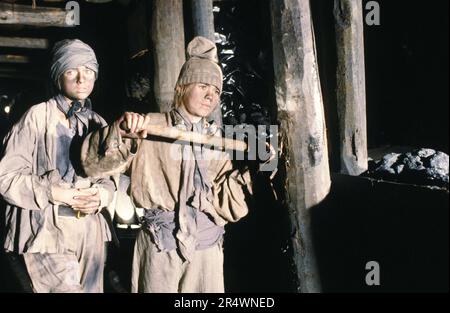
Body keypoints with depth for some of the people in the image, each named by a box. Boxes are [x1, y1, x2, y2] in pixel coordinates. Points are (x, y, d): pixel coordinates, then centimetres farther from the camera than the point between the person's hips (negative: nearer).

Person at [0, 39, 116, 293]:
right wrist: (53, 193, -17)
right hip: (47, 230, -6)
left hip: (91, 231, 6)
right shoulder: (38, 116, -5)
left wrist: (100, 195, -7)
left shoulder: (98, 123, 14)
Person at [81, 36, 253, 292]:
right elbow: (94, 163, -7)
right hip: (159, 245, -3)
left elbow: (226, 203, 6)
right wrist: (120, 132, -22)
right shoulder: (150, 127, -1)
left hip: (207, 248, 4)